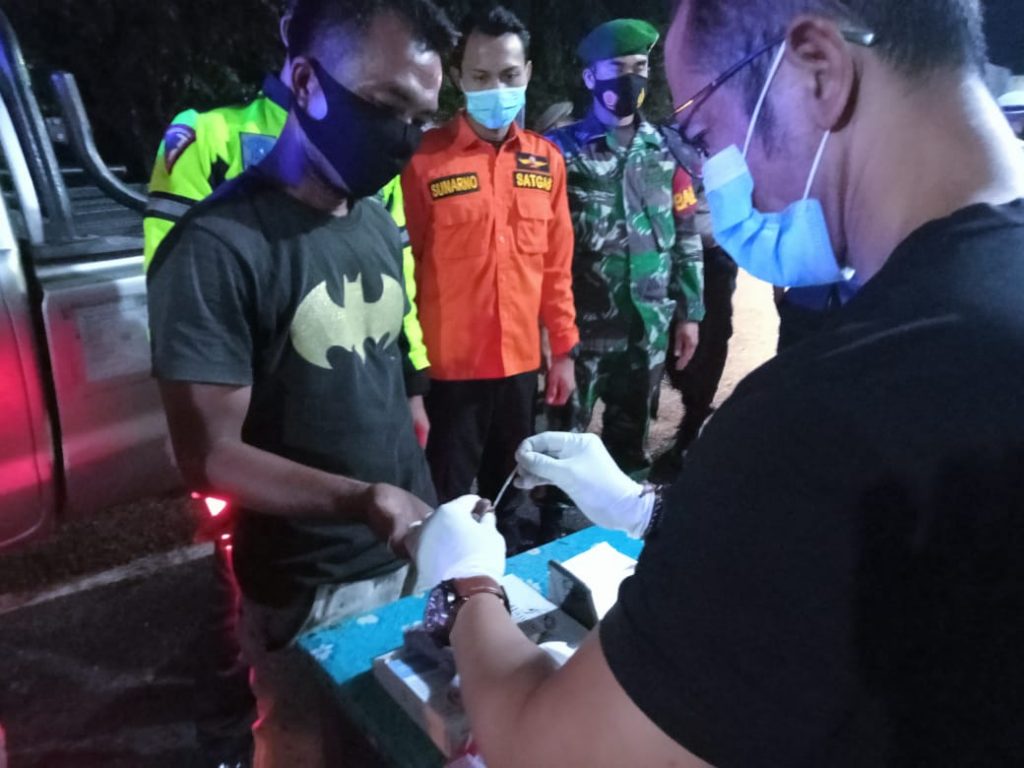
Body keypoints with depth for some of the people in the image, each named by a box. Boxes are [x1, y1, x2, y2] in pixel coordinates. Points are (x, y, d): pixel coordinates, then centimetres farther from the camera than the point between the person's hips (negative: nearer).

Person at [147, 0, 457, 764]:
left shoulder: (380, 223, 3)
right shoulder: (220, 245, -19)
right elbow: (211, 455, -19)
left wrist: (423, 502, 7)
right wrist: (362, 500, -31)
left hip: (412, 556, 6)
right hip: (310, 593, -6)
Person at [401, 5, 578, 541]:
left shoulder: (547, 161, 5)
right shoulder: (425, 159, -9)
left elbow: (556, 266, 9)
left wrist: (563, 351, 9)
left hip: (520, 364, 5)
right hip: (449, 369, -4)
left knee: (508, 495, 21)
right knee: (447, 504, 9)